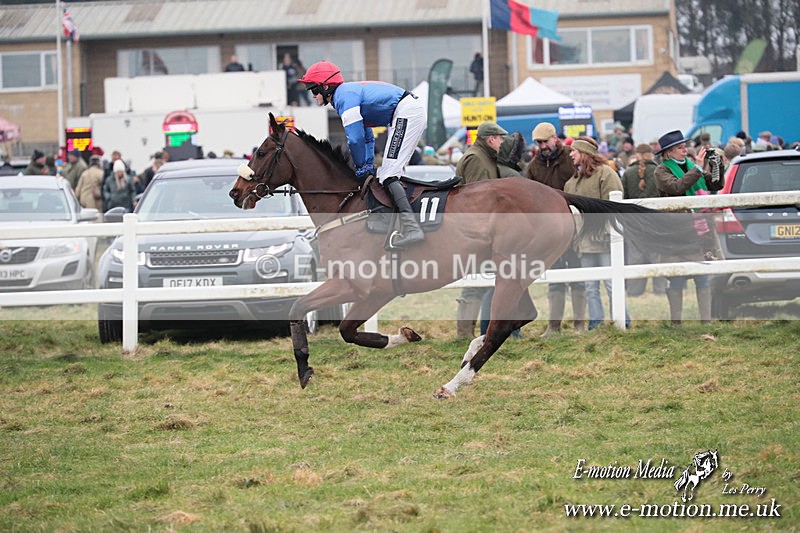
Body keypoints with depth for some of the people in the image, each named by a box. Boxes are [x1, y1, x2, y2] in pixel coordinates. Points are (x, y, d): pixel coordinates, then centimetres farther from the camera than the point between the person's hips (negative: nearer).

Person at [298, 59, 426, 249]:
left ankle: (411, 226, -30)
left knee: (388, 174, -16)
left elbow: (355, 138, -14)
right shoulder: (349, 93, 21)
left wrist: (360, 167, -1)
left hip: (406, 112, -11)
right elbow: (367, 137, 25)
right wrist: (368, 165, 16)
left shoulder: (344, 96, -11)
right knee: (389, 172, 16)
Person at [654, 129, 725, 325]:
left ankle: (706, 321, 9)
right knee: (676, 280, 0)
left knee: (703, 279, 5)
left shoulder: (692, 166, 13)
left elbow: (716, 185, 14)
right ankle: (676, 322, 6)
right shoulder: (661, 171, -2)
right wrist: (697, 168, -19)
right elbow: (677, 186, -21)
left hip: (699, 230, 5)